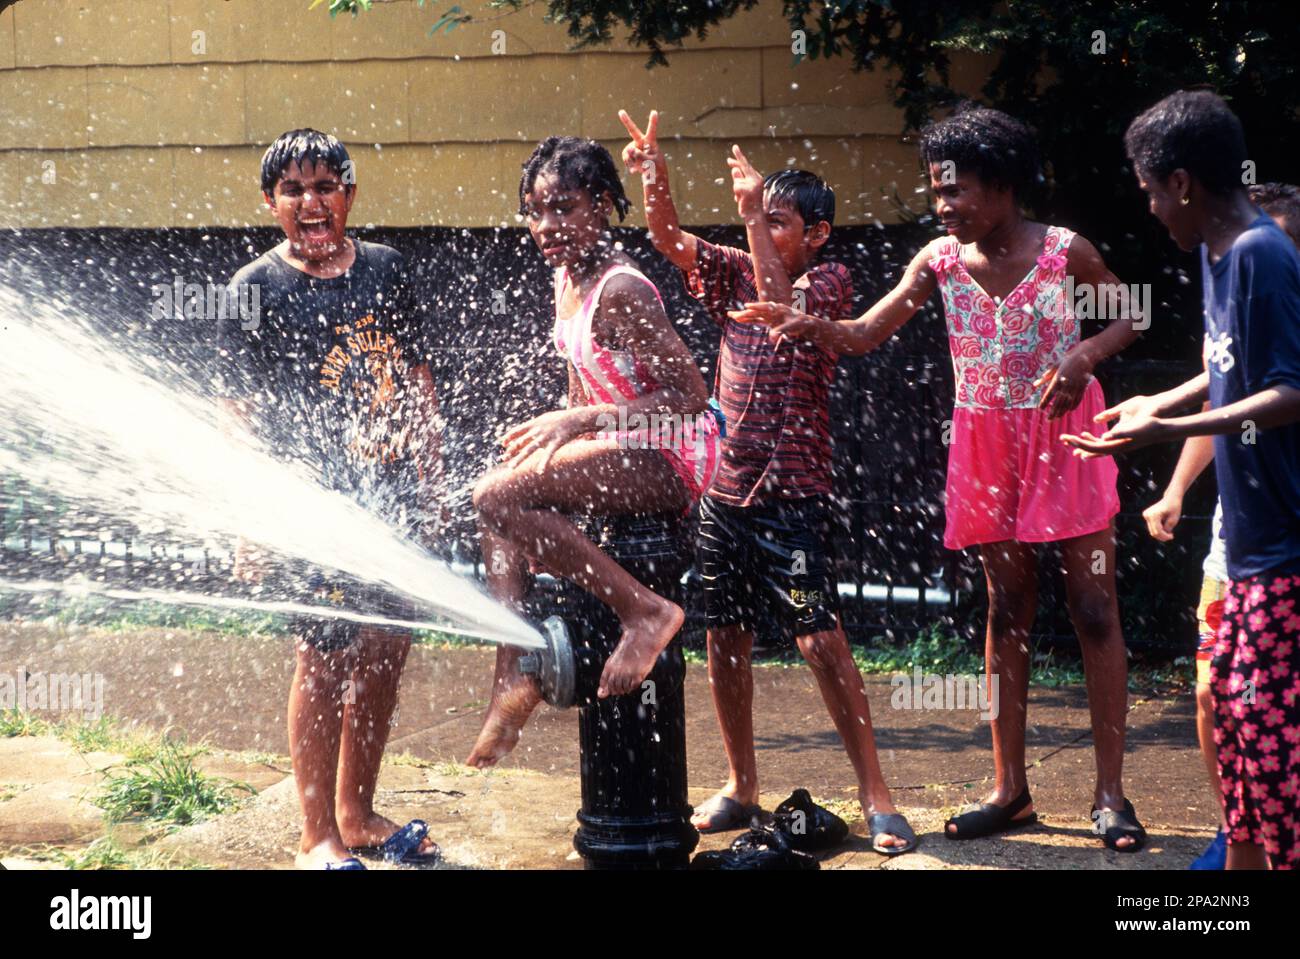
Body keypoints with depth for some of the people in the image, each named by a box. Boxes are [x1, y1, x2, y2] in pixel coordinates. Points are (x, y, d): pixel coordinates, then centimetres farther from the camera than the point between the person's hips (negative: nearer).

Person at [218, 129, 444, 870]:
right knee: (328, 657, -4)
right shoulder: (256, 289, -3)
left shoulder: (385, 268, 9)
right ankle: (319, 836, 6)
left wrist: (431, 480, 13)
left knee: (386, 653, 9)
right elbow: (238, 413, -5)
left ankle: (356, 814, 24)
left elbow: (419, 378, 16)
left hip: (394, 491, 5)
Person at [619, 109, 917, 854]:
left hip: (793, 493, -6)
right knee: (726, 641, 10)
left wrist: (755, 213, -25)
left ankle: (876, 797, -6)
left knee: (822, 640, -10)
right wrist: (654, 176, -18)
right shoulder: (736, 273, 10)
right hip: (725, 490, 6)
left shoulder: (829, 280, -4)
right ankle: (741, 789, 21)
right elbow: (670, 238, 0)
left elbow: (781, 305, -23)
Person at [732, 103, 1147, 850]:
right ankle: (1011, 789, 16)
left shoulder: (1064, 251, -11)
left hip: (1067, 437, -3)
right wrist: (809, 325, -28)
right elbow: (866, 334, -8)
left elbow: (1132, 314, 1)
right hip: (990, 446, 4)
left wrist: (1085, 354, -18)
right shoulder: (942, 261, -3)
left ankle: (1111, 792, 0)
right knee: (1008, 610, 9)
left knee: (1095, 609, -4)